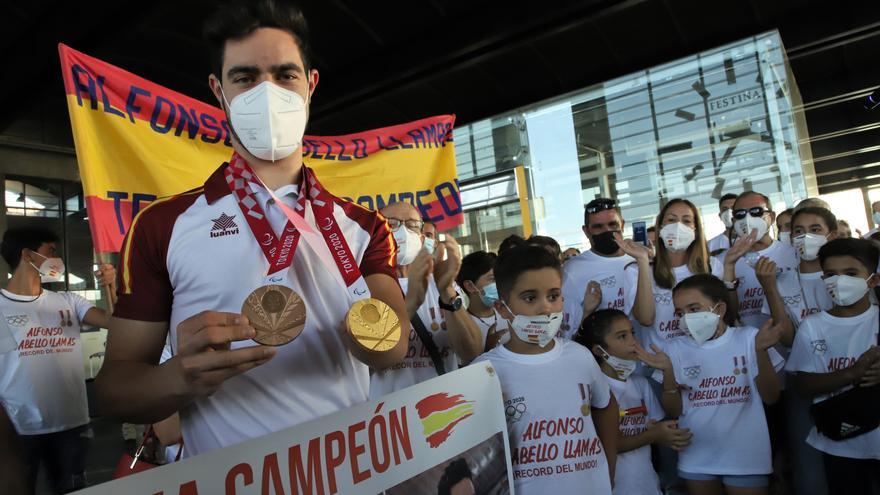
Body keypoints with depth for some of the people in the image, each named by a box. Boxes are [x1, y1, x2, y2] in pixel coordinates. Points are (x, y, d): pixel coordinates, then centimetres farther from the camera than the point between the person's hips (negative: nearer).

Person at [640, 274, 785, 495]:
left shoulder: (748, 338, -5)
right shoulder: (677, 349, -1)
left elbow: (770, 397, -7)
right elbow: (674, 411, -2)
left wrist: (761, 351, -20)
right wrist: (668, 372, -17)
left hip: (745, 456, -2)